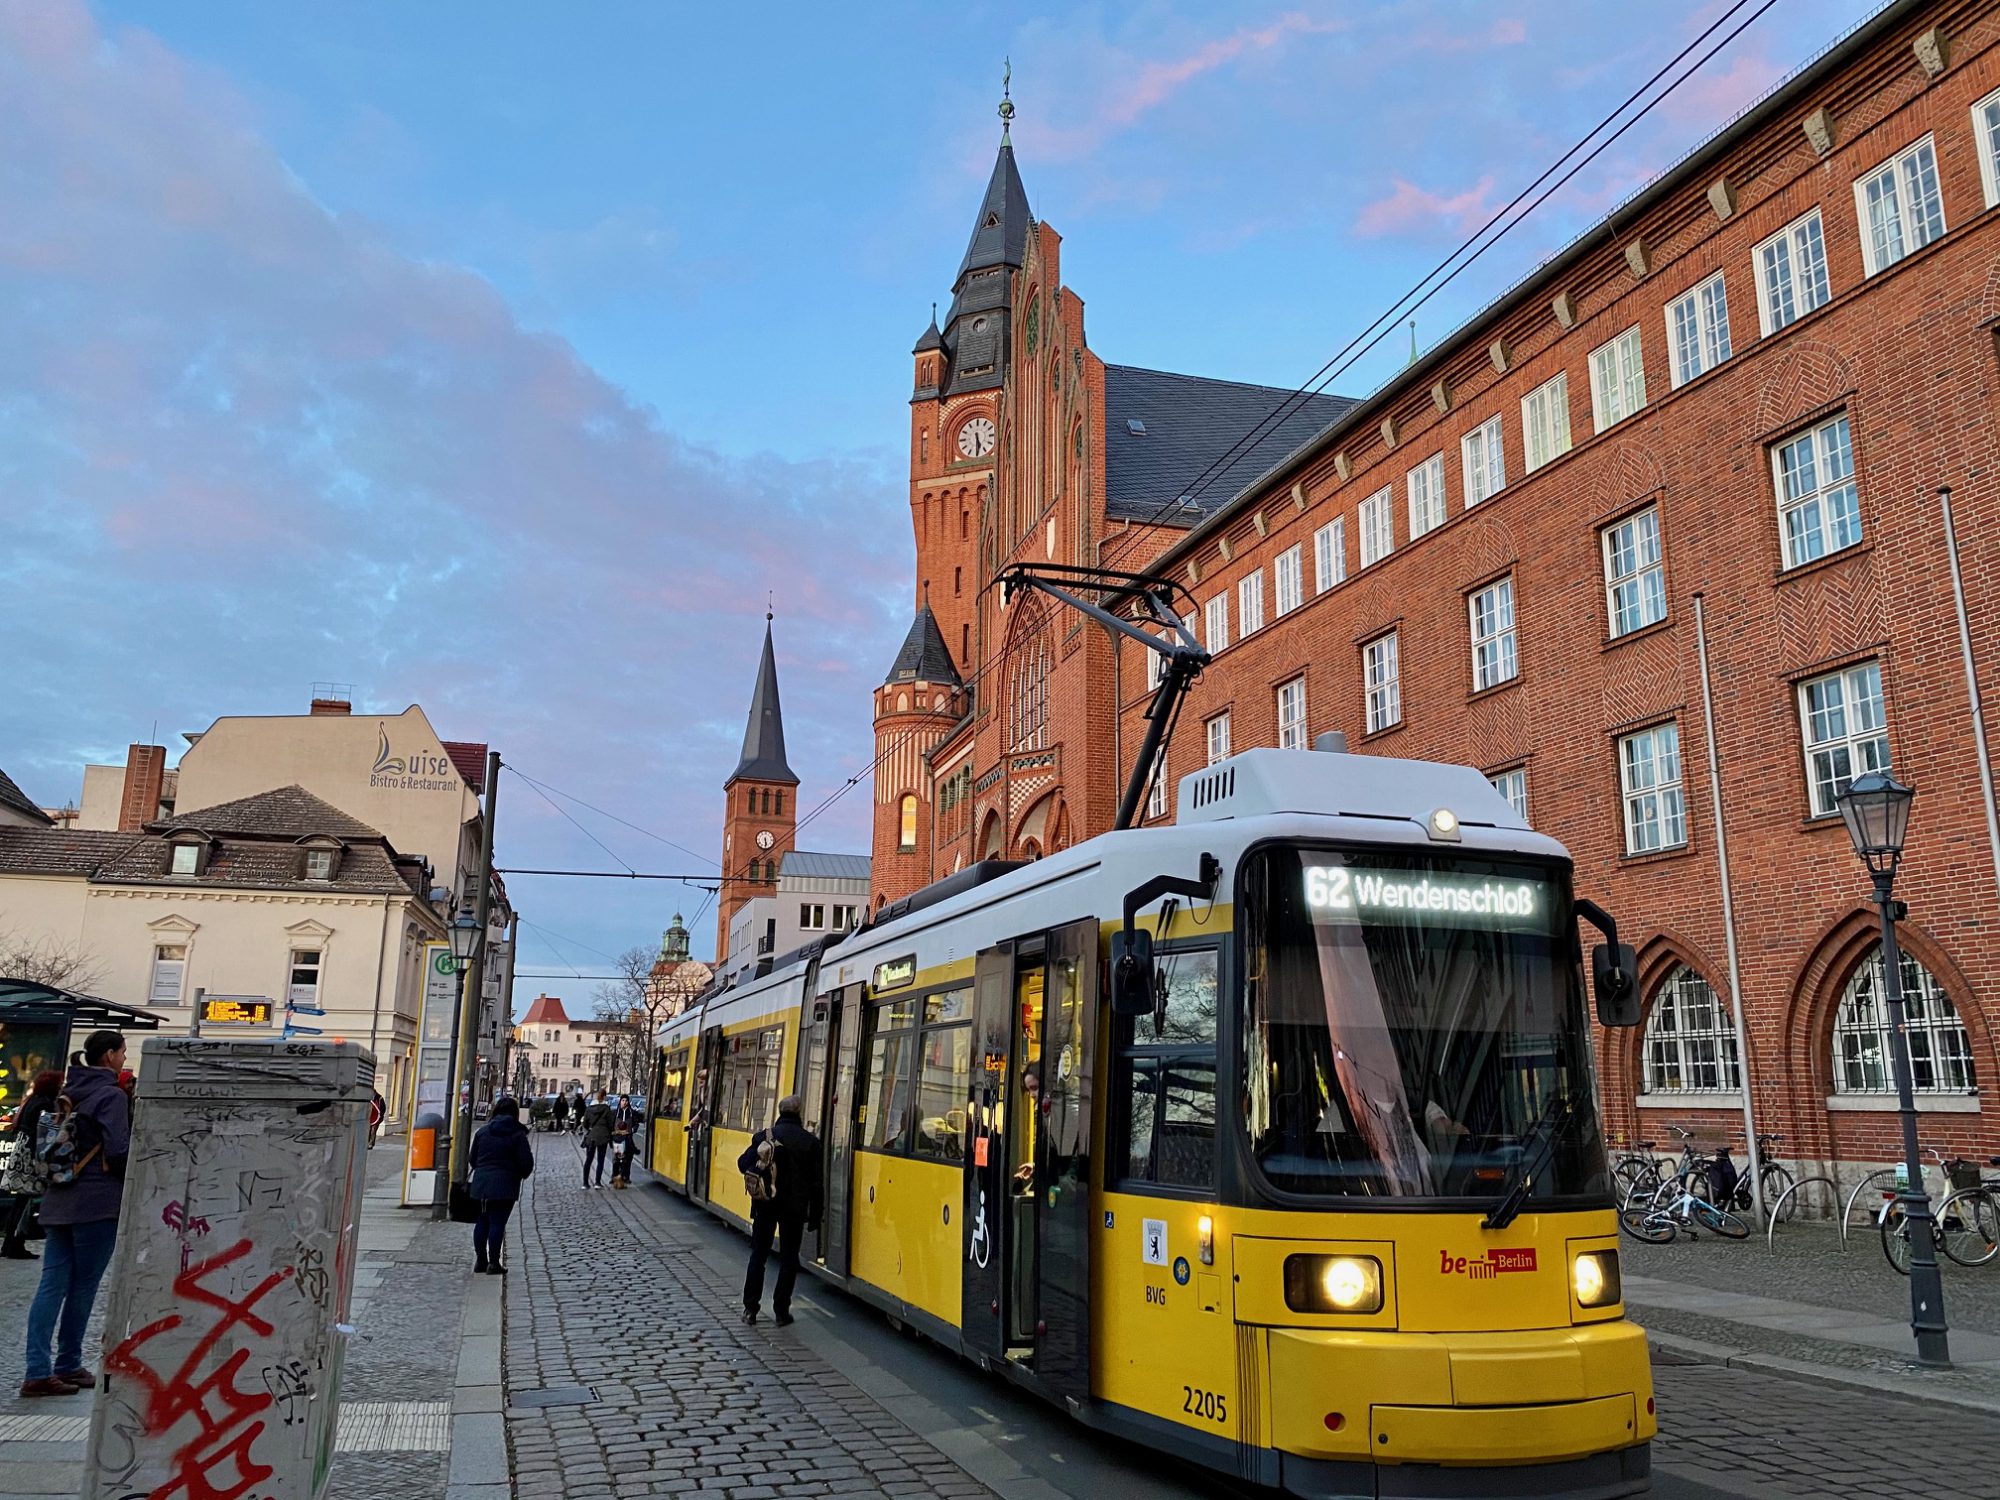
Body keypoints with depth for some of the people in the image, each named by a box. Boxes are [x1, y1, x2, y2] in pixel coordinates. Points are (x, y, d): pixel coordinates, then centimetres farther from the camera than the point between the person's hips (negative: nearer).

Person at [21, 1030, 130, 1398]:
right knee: (83, 1286, 3)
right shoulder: (111, 1096, -12)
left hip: (58, 1200, 7)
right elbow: (118, 1150, -17)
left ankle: (38, 1371, 2)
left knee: (52, 1285, 5)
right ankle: (68, 1365, 11)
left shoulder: (67, 1092, 12)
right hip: (97, 1202, -7)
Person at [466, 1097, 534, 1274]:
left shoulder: (483, 1131, 6)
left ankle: (480, 1260, 20)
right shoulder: (518, 1135, -6)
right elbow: (526, 1163, -8)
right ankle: (493, 1263, -1)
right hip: (504, 1186, -4)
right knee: (497, 1223, -2)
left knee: (482, 1222, 14)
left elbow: (472, 1159, 11)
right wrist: (520, 1174, 14)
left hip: (481, 1184, 4)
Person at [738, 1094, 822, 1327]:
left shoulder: (763, 1136, -4)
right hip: (795, 1208, -1)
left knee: (758, 1255, 13)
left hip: (765, 1204, 1)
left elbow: (743, 1163, -7)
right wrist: (815, 1217, 2)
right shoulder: (810, 1141, -6)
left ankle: (750, 1308, 14)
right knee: (789, 1258, 9)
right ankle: (781, 1311, 8)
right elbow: (816, 1182, -5)